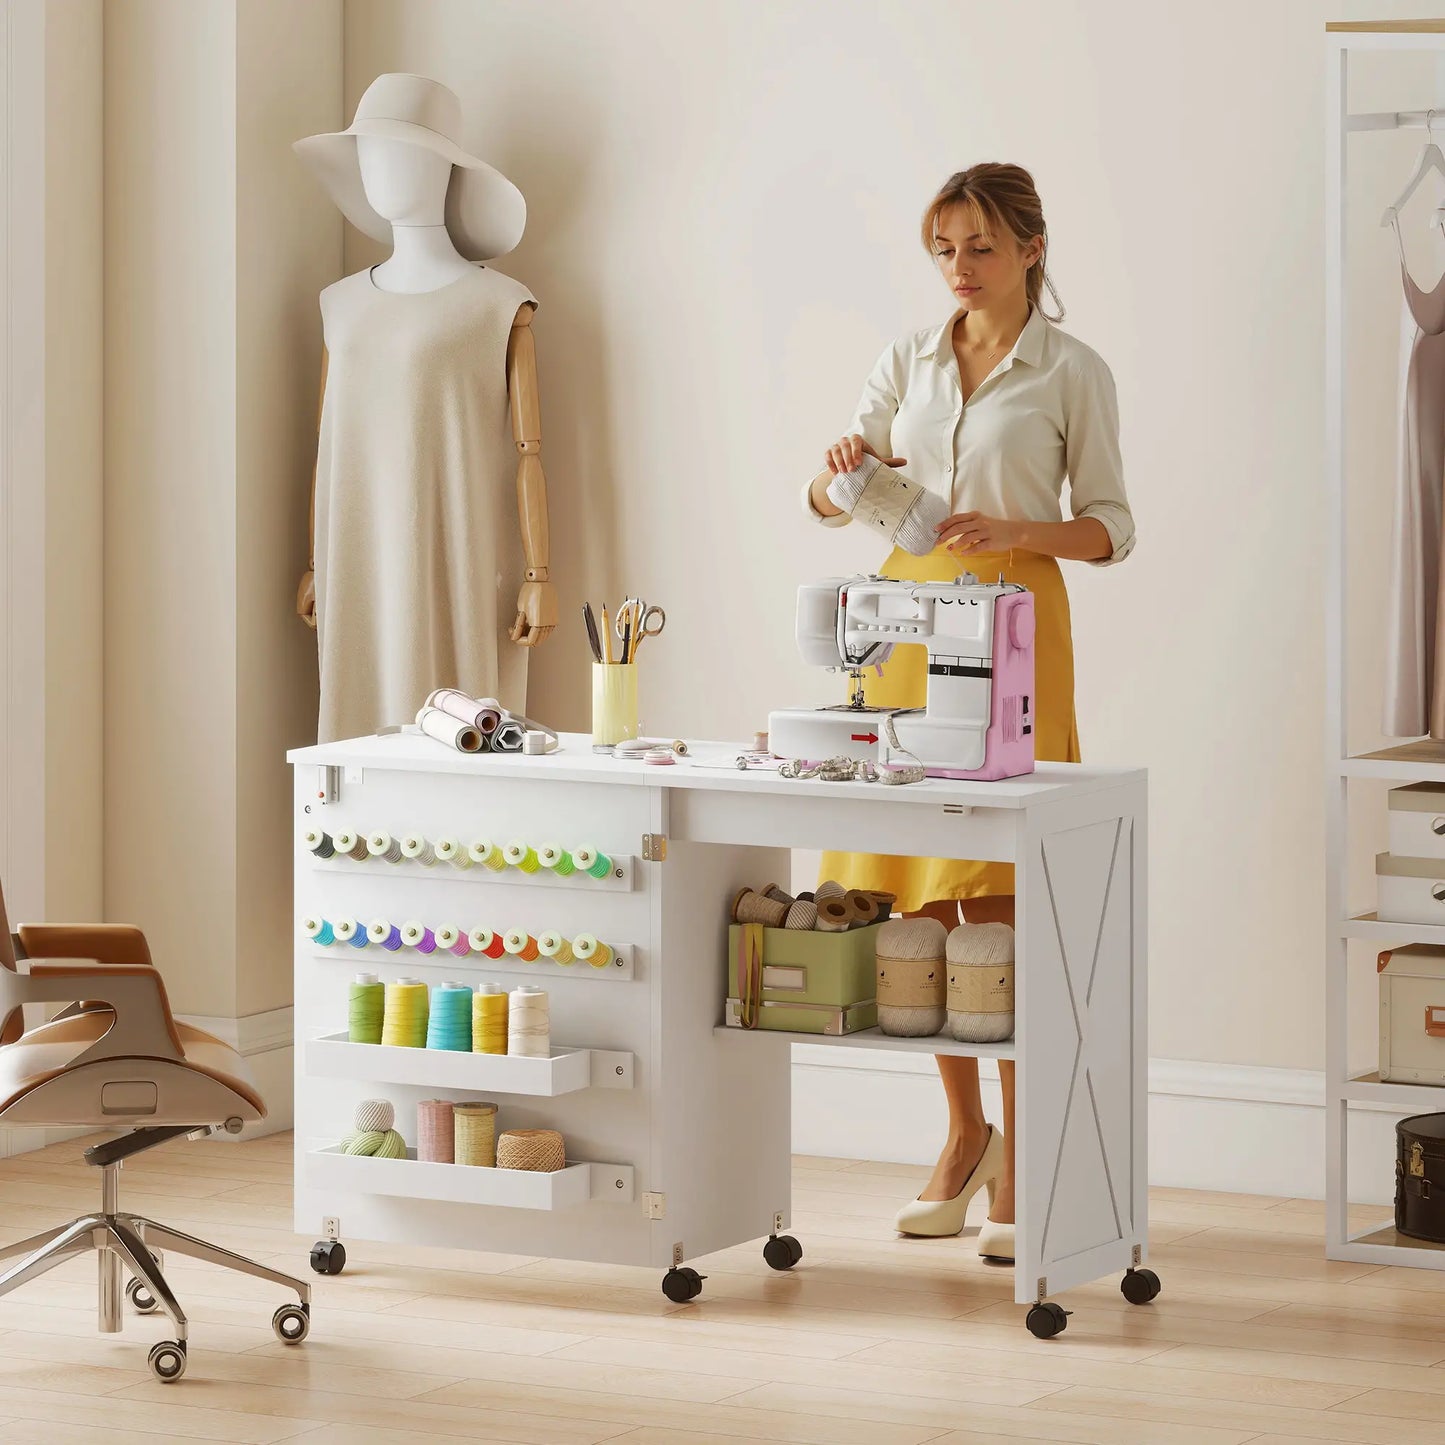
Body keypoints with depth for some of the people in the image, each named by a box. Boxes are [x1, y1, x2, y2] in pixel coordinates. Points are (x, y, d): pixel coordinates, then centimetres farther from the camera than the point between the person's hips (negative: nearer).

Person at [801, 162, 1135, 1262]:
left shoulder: (1073, 372, 1)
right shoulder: (911, 358, 13)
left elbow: (1110, 527, 2)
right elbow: (827, 502, 12)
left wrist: (1019, 530, -16)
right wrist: (847, 474, -11)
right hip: (909, 618, 4)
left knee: (998, 895, -9)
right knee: (918, 895, 4)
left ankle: (1017, 1167, -4)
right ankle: (964, 1130, 20)